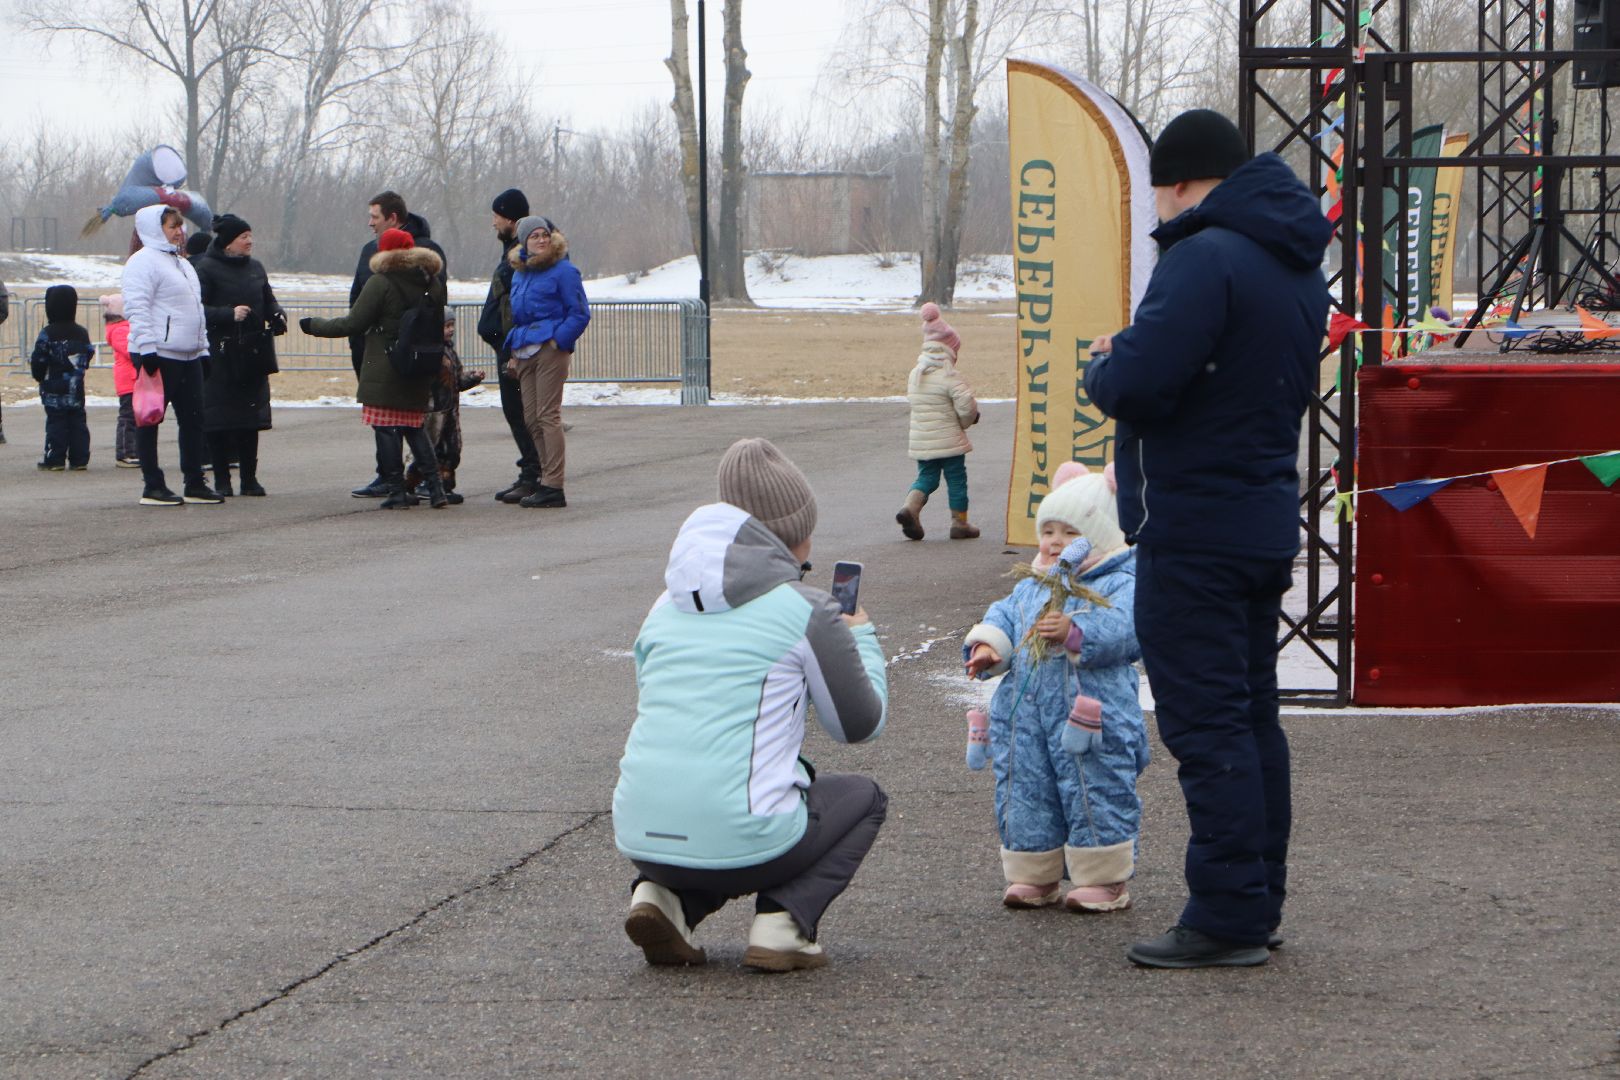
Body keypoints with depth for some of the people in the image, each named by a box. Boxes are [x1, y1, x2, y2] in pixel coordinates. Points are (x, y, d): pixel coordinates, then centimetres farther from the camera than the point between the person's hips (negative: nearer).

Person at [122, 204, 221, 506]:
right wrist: (147, 348, -23)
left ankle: (195, 483, 16)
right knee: (150, 420, -3)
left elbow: (196, 310, 28)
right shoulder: (144, 261, -9)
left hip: (188, 357, 9)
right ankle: (153, 486, -1)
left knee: (193, 418, 9)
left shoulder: (182, 263, 22)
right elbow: (137, 308, -17)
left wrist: (203, 349, 23)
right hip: (158, 356, -9)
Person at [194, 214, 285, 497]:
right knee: (219, 420, -3)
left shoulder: (255, 268, 13)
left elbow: (269, 301, 21)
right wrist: (229, 314, -22)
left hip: (253, 355, 5)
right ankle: (222, 480, 4)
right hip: (220, 354, -5)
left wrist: (278, 316, 0)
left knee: (251, 419, 6)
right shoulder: (207, 269, -6)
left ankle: (249, 478, 12)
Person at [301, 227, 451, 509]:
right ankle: (435, 488, 7)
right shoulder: (432, 283, 8)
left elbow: (353, 324, -10)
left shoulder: (380, 283, -11)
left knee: (387, 430, -1)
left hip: (385, 372, -6)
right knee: (415, 428, 15)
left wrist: (314, 326, 1)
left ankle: (396, 491, -2)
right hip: (419, 375, 6)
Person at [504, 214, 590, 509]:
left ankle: (553, 487, -10)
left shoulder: (563, 271, -5)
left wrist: (558, 340, -16)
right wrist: (514, 352, 16)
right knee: (531, 418, 6)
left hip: (550, 351, -8)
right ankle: (547, 479, 13)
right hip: (526, 353, 8)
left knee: (548, 416, -10)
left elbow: (580, 313, -7)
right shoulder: (519, 274, 17)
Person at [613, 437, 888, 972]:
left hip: (640, 837, 5)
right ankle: (784, 919, 1)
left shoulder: (669, 604, 14)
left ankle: (663, 895, 10)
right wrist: (862, 638, 25)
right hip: (738, 840, -5)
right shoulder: (806, 611, -2)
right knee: (864, 797, 24)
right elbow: (860, 724, 7)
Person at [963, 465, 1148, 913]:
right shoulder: (1031, 586, 18)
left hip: (1091, 716, -6)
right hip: (1025, 714, 6)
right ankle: (1033, 876, 21)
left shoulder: (1121, 584, -5)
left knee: (1096, 795, -1)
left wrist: (1076, 632, -34)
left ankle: (1105, 879, 10)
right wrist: (986, 646, -3)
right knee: (1026, 793, 9)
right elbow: (1002, 618, 19)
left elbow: (1122, 629, -20)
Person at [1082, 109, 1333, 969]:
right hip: (1267, 520, 10)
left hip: (1194, 530, -10)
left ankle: (1228, 917, -6)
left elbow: (1139, 381, -25)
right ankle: (1258, 906, 21)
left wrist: (1104, 365, -1)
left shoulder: (1206, 257, -18)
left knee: (1205, 722, -7)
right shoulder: (1297, 264, 14)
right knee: (1251, 714, 15)